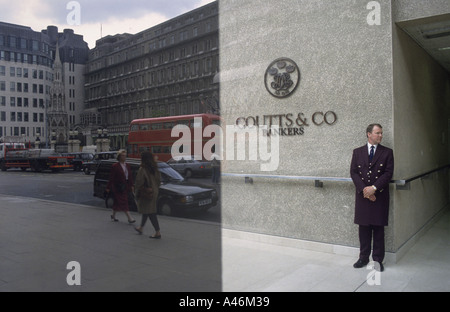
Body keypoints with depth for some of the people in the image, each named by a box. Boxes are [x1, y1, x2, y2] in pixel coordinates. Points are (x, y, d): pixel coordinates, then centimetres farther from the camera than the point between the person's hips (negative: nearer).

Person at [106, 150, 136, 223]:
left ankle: (113, 216, 32)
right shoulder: (115, 166, -8)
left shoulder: (127, 166, 11)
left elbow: (130, 176, 13)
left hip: (126, 187, 6)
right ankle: (129, 218, -8)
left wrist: (131, 185, 9)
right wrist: (108, 187, -8)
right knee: (124, 203, -7)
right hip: (118, 187, -6)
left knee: (117, 203, 16)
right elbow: (111, 178, -8)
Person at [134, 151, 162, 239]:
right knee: (146, 211, 21)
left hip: (145, 194, -7)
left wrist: (137, 195, -2)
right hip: (154, 192, 7)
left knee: (150, 213, -3)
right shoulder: (155, 169, 4)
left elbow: (139, 183, -14)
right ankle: (141, 228, 38)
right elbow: (159, 181, 9)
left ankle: (158, 232, -5)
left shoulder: (142, 170, -17)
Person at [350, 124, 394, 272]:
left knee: (378, 229, 4)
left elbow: (388, 173, -4)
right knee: (364, 228, 8)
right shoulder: (357, 152, 8)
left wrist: (374, 188, -14)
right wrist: (364, 189, -11)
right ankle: (364, 258, 19)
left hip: (380, 195, -1)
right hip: (362, 195, 1)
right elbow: (353, 172, 1)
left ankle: (378, 260, 15)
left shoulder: (387, 152, 4)